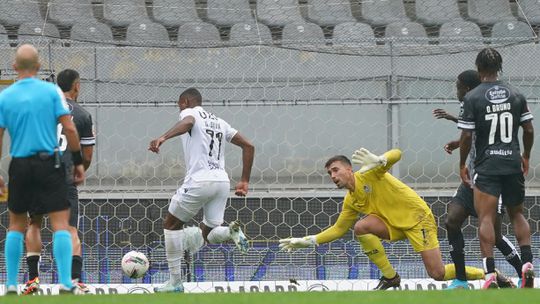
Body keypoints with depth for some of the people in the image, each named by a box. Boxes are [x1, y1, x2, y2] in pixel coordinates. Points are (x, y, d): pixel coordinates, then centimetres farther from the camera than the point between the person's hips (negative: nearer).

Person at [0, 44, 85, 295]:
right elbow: (69, 129, -7)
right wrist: (78, 162, 2)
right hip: (49, 162, -2)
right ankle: (65, 282, -12)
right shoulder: (51, 91, -3)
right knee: (60, 223, -1)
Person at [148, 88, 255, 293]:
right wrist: (244, 181, 23)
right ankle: (231, 231, -19)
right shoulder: (219, 122, 24)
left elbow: (187, 123, -23)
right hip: (222, 181, 6)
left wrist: (163, 138, -40)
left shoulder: (190, 112, 4)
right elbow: (248, 147, 22)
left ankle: (175, 282, 8)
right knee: (208, 234, 16)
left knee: (172, 224, 11)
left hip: (199, 180, -6)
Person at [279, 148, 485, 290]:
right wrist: (308, 241, 7)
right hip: (395, 225, 7)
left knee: (438, 274, -14)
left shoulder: (368, 174, -13)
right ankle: (389, 277, -9)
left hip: (418, 218, -7)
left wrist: (378, 161, -44)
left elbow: (396, 154, -24)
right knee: (361, 227, -20)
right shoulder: (351, 201, 7)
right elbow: (339, 229, 13)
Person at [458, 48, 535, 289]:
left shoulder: (472, 98, -6)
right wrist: (526, 156, 23)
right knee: (517, 214, 18)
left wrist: (462, 164, 5)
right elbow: (529, 129, 8)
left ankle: (490, 274, -15)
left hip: (487, 166, -4)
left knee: (486, 218, -5)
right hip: (513, 164, 4)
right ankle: (527, 262, 0)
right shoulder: (516, 95, 4)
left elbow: (466, 136, -8)